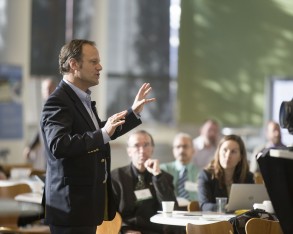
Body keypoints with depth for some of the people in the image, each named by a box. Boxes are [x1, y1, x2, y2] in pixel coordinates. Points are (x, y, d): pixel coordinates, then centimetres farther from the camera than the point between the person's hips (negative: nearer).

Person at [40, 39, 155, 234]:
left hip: (88, 203, 10)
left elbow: (98, 134, 27)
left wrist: (134, 113, 24)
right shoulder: (58, 102, -17)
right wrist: (103, 134, -36)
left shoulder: (83, 99, 14)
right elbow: (58, 145, -31)